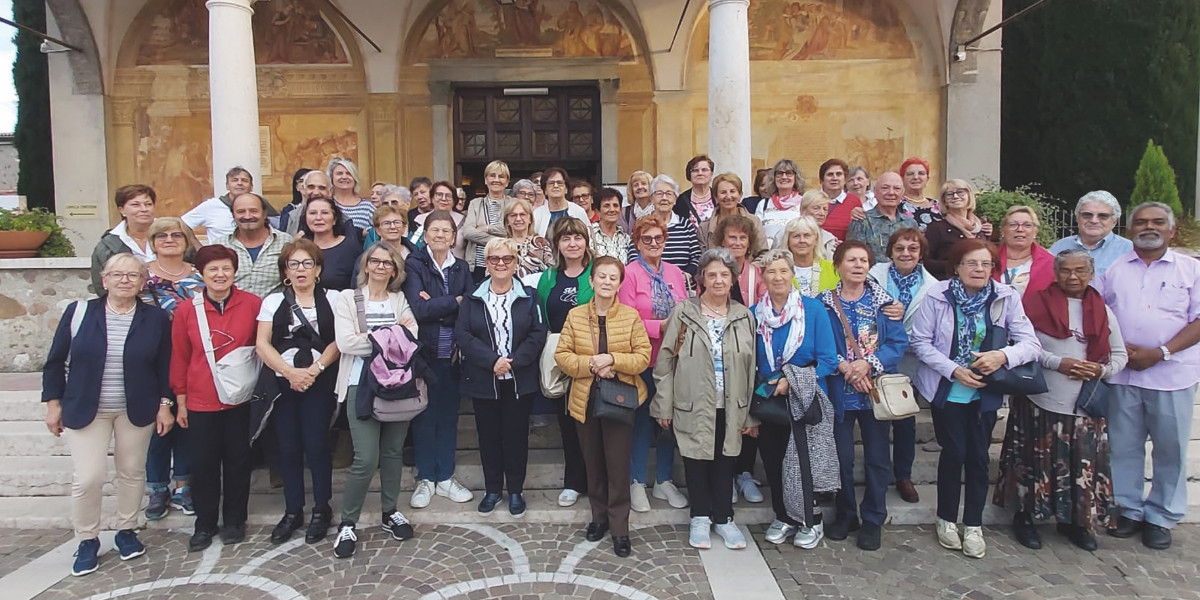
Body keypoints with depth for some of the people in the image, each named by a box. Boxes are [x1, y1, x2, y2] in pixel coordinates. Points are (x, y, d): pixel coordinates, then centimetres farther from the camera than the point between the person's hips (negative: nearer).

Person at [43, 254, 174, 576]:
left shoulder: (157, 318, -3)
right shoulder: (79, 312, -5)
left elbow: (165, 366, 2)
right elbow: (55, 361, 3)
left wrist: (165, 405, -2)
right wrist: (53, 403, 1)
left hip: (137, 411, 1)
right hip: (85, 410, -1)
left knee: (132, 472, 11)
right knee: (89, 477, -5)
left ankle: (126, 531, 30)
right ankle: (87, 541, 15)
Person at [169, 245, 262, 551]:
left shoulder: (253, 305, -6)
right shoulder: (187, 310, -3)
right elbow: (179, 357, 4)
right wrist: (181, 401, 5)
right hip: (200, 402, 1)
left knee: (237, 461, 11)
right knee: (203, 464, 8)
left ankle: (235, 520, 26)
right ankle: (205, 524, 24)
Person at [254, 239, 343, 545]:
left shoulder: (332, 298, 5)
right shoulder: (273, 301, 10)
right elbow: (262, 344, 1)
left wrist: (314, 369, -14)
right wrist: (291, 372, -12)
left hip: (320, 383, -2)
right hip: (283, 383, 2)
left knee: (316, 445, -2)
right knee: (288, 447, 6)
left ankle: (322, 509, 14)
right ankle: (292, 511, 19)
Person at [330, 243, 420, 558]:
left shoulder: (401, 300, 10)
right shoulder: (348, 298, 2)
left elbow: (412, 340, -4)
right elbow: (345, 342, -12)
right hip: (362, 385, -3)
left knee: (393, 452, 12)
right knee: (366, 458, -8)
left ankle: (389, 512, 28)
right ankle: (347, 523, 8)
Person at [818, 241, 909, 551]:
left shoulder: (883, 302, 3)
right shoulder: (824, 303, -1)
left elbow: (899, 342, -5)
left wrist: (868, 364, -18)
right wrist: (843, 367, -21)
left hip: (875, 390, 1)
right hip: (839, 391, -1)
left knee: (877, 457, 7)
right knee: (841, 456, 7)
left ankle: (873, 520, 20)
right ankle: (845, 515, 25)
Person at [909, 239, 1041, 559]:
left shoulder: (1006, 297, -9)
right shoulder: (937, 296, -13)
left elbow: (1031, 344, -11)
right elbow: (920, 342, -10)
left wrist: (1003, 355, -31)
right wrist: (953, 369, -20)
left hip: (985, 391, 2)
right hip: (947, 389, -2)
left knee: (979, 455, 7)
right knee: (954, 452, 4)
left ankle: (973, 525, 23)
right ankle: (947, 520, 24)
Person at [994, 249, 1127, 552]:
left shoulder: (1103, 312, 9)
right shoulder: (1038, 303, -3)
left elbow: (1120, 355, 12)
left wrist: (1101, 370, -9)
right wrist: (1057, 362, -19)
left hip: (1085, 405, 4)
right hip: (1041, 401, -3)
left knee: (1083, 465, 6)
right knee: (1036, 462, 3)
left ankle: (1074, 521, 24)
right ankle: (1025, 516, 18)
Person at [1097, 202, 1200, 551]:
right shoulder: (1114, 269, 9)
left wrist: (1160, 353, -14)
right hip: (1122, 373, 1)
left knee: (1170, 448, 5)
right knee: (1124, 445, 8)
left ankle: (1160, 518, 19)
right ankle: (1129, 510, 22)